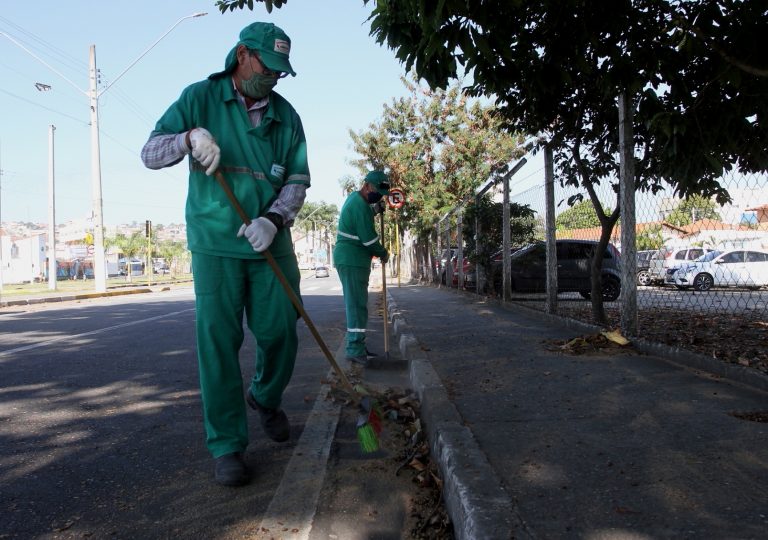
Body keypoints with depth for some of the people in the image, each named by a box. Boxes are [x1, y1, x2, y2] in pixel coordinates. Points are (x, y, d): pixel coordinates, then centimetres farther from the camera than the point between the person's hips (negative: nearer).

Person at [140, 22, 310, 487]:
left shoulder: (286, 115, 8)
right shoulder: (200, 97, 2)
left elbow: (298, 179, 4)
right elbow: (150, 153, -2)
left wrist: (274, 219, -15)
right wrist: (191, 137, -23)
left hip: (271, 244, 3)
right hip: (216, 244, -2)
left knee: (280, 332, 3)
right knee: (218, 341, -4)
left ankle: (266, 399, 35)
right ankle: (227, 445, 8)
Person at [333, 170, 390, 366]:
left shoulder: (355, 199, 15)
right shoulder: (360, 205, -18)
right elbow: (368, 238, -20)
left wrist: (376, 210, 12)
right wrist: (383, 254, -4)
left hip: (351, 259, 10)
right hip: (352, 260, -10)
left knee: (357, 303, 13)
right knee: (357, 304, -10)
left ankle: (357, 346, 19)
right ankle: (355, 350, -9)